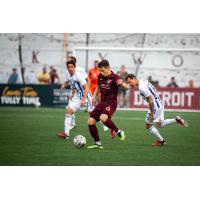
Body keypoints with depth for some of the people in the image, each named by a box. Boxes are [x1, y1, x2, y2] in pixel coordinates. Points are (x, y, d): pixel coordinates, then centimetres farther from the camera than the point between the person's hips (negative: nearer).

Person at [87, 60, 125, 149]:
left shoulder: (114, 78, -13)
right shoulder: (100, 76, 7)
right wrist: (94, 96, 12)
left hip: (111, 103, -7)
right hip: (102, 102, 7)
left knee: (103, 118, -35)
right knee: (90, 122, -2)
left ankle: (119, 132, -13)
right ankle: (98, 143, 11)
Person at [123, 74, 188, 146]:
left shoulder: (142, 87, -24)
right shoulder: (143, 82, 4)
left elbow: (151, 100, -24)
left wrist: (152, 113, -20)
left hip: (155, 106, -10)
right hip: (160, 104, 10)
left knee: (148, 126, 7)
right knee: (160, 125, 22)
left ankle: (161, 140, 18)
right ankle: (176, 120, 15)